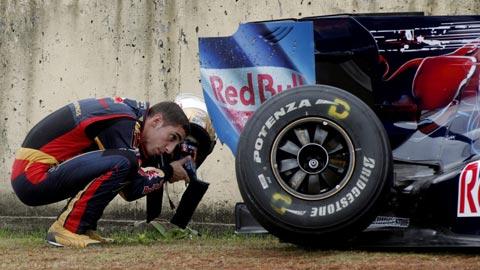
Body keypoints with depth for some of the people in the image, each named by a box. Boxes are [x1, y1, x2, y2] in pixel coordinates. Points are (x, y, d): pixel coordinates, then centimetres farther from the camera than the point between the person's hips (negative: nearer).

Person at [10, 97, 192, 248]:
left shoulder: (130, 111, 12)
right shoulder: (123, 123, -16)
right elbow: (131, 190, -14)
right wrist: (168, 172, 0)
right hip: (32, 180, -10)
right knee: (121, 163, -23)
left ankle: (84, 228, 11)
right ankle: (66, 229, -13)